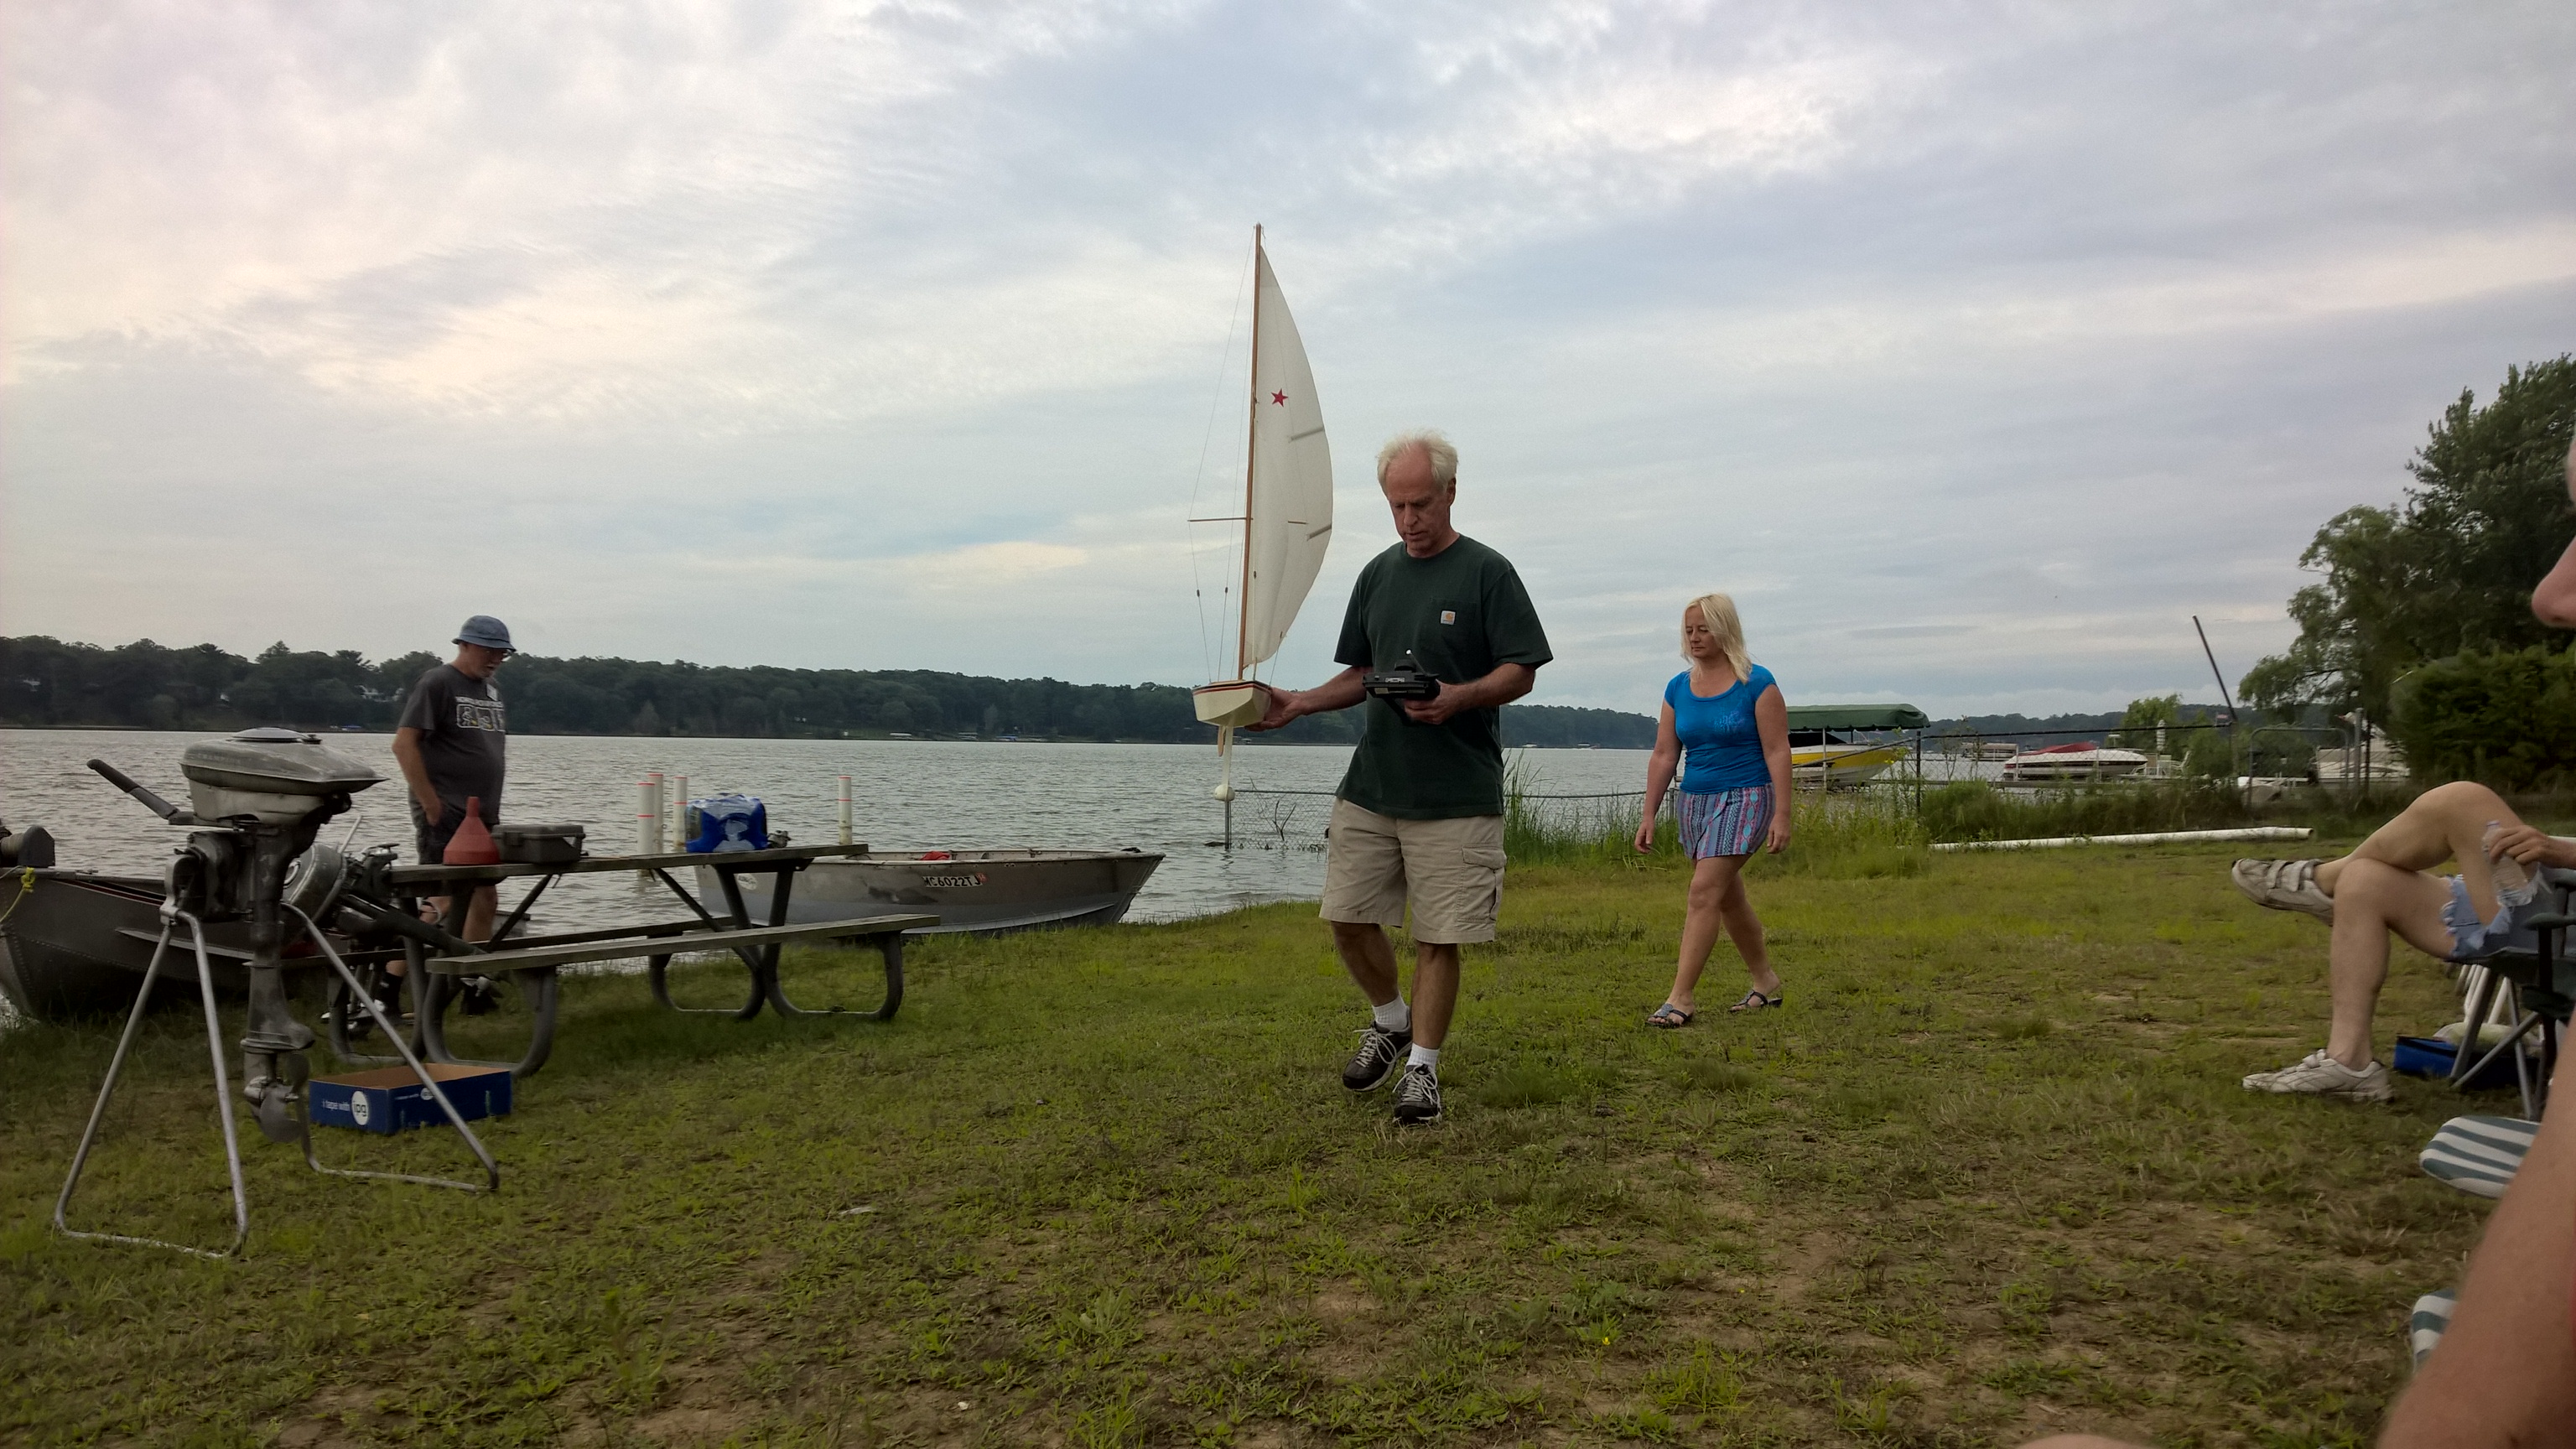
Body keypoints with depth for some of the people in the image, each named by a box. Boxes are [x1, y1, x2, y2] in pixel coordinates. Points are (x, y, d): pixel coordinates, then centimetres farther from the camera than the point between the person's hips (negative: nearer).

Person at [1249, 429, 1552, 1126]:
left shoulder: (1487, 572, -4)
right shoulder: (1377, 574, 13)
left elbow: (1521, 672, -7)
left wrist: (1459, 697, -24)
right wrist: (1300, 702, 4)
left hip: (1456, 794, -5)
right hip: (1370, 783, 5)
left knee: (1438, 937, 0)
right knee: (1347, 917, 5)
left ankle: (1423, 1066, 16)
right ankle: (1391, 1021, 30)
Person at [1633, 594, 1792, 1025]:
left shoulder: (1756, 683, -8)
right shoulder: (1678, 688, 7)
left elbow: (1777, 751, -10)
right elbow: (1663, 755, 9)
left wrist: (1781, 815, -15)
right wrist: (1649, 815, 5)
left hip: (1744, 799, -7)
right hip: (1694, 800, 7)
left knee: (1704, 892, -16)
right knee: (1728, 899, 15)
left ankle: (1682, 996, -15)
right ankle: (1766, 982, 32)